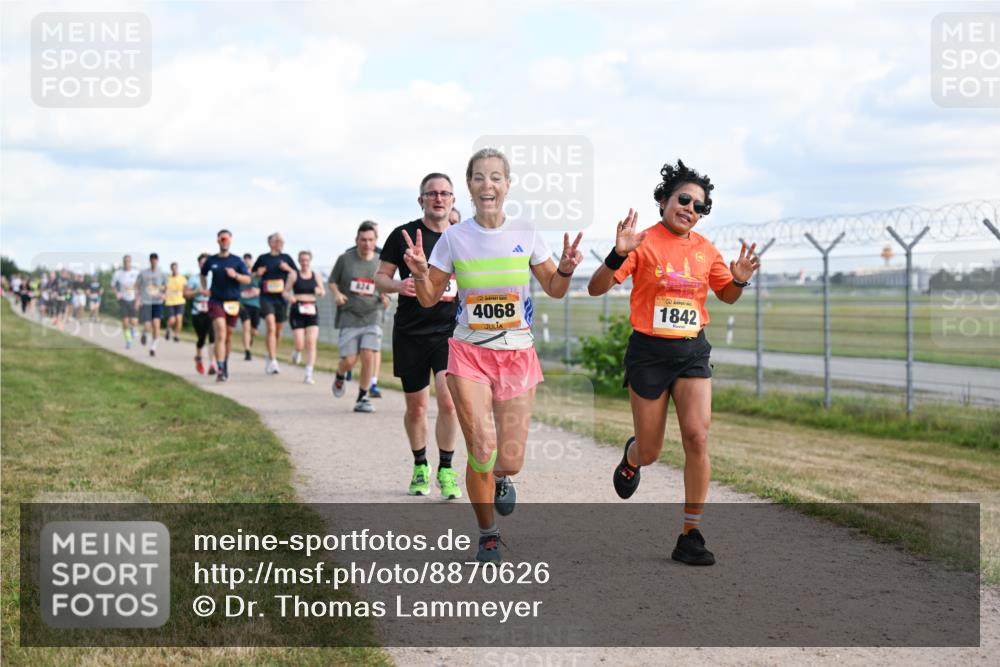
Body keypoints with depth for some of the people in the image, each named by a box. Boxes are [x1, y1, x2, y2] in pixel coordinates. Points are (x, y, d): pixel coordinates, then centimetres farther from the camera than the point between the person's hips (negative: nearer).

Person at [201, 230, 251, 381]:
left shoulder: (237, 261, 3)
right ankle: (220, 370, -21)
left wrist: (235, 275, -19)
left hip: (233, 302, 2)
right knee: (220, 335, -16)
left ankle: (225, 364, 32)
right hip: (216, 301, -2)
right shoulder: (211, 260, 4)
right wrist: (204, 289, 11)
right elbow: (203, 274, 23)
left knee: (228, 336, 11)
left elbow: (247, 279, -2)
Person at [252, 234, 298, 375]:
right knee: (271, 327, -18)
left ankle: (271, 356, 32)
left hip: (281, 296, 3)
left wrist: (288, 269, -8)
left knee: (278, 330, 10)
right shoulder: (263, 258, 5)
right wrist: (258, 273, -6)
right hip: (266, 297, -3)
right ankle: (272, 362, -20)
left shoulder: (286, 258, 9)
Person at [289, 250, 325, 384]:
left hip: (312, 312, 2)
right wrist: (290, 297, -22)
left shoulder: (316, 276, 8)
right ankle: (297, 352, 34)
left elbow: (322, 293, 14)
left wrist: (320, 291, -10)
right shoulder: (294, 275, 1)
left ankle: (309, 375, -6)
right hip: (297, 313, -2)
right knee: (300, 345, -7)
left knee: (311, 342, -10)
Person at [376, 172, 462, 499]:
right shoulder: (403, 235, 1)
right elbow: (380, 277, 5)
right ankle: (420, 466, 29)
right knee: (416, 407, 8)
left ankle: (446, 470, -2)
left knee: (448, 399, -17)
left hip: (450, 329, 0)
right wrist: (398, 286, -16)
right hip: (410, 333, 0)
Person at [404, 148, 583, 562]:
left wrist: (566, 269, -14)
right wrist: (420, 273, -17)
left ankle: (500, 477, 36)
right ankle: (487, 536, 13)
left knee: (510, 461, -4)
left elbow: (554, 290, 7)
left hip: (517, 355, 1)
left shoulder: (526, 234, -2)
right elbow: (429, 299, 3)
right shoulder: (454, 238, -3)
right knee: (482, 453, -10)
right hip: (469, 354, -1)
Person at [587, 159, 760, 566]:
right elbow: (596, 289, -14)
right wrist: (619, 254, -31)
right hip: (649, 352, -3)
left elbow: (726, 295, 19)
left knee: (697, 436, -14)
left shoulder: (705, 249, 5)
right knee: (650, 452, 6)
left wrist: (740, 280, -4)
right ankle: (632, 457, 47)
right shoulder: (643, 242, -9)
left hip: (692, 352, 3)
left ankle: (690, 536, -7)